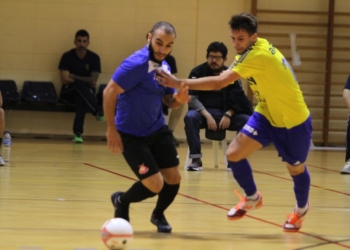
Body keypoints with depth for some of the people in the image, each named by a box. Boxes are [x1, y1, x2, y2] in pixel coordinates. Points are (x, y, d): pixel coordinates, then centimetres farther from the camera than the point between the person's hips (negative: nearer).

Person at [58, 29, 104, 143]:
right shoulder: (67, 56, -6)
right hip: (69, 91, -1)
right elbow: (65, 80, -15)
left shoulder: (94, 58, -2)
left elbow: (93, 81, -10)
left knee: (81, 97, -37)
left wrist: (74, 77, -12)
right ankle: (98, 111, -49)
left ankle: (78, 132, -45)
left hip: (86, 91, 1)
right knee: (79, 84, -36)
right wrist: (85, 80, -14)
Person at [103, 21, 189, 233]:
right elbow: (109, 93, -23)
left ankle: (158, 215, 34)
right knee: (155, 186, -11)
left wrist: (179, 99, -10)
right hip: (131, 135, -7)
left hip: (157, 130, 7)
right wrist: (111, 130, -24)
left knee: (174, 178, 4)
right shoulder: (137, 64, -22)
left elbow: (169, 101, 15)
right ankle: (122, 202, 21)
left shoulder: (164, 66, 5)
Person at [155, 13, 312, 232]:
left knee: (296, 168, 13)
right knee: (234, 154, -8)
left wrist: (178, 82, -37)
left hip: (293, 121, -8)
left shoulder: (257, 55, -32)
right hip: (267, 114, 8)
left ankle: (301, 209, 44)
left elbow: (218, 83, -37)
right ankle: (252, 198, 18)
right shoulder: (257, 47, -6)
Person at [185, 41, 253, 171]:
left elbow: (237, 100, 1)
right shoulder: (197, 72, -3)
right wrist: (207, 116, -25)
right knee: (190, 117, -35)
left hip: (225, 113, 2)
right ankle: (196, 160, -31)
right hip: (203, 112, -2)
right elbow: (192, 99, -11)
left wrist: (228, 115, -19)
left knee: (247, 120, -25)